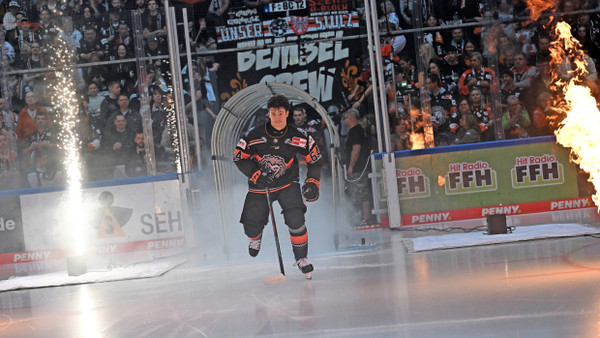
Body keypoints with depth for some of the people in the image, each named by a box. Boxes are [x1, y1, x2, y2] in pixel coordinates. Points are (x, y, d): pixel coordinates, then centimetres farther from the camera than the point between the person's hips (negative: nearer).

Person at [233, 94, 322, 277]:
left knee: (295, 218, -23)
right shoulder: (255, 136, -17)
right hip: (260, 186, 1)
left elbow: (314, 159, -1)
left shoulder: (298, 138, -15)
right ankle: (255, 238, 44)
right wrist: (256, 175, -18)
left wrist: (312, 183, -9)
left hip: (287, 184, -1)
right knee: (251, 226, 2)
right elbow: (239, 158, -6)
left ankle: (301, 258, -1)